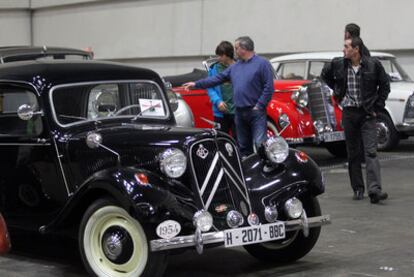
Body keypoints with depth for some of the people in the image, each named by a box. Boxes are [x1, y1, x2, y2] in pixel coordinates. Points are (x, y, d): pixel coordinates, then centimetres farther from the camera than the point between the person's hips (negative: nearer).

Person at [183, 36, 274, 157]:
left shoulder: (262, 63, -5)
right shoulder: (235, 66, 16)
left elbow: (269, 87, -10)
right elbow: (217, 78, 18)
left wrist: (259, 106, -14)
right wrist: (197, 84, 14)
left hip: (256, 111, -7)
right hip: (239, 113, 7)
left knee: (260, 145, -14)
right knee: (243, 146, 11)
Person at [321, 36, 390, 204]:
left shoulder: (373, 64, -5)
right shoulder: (337, 64, 1)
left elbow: (384, 85, 5)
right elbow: (325, 75, 23)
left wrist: (377, 107, 0)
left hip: (367, 114, -3)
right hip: (349, 113, 3)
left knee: (371, 152, -11)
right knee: (353, 154, 7)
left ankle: (374, 190, -19)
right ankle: (358, 189, 15)